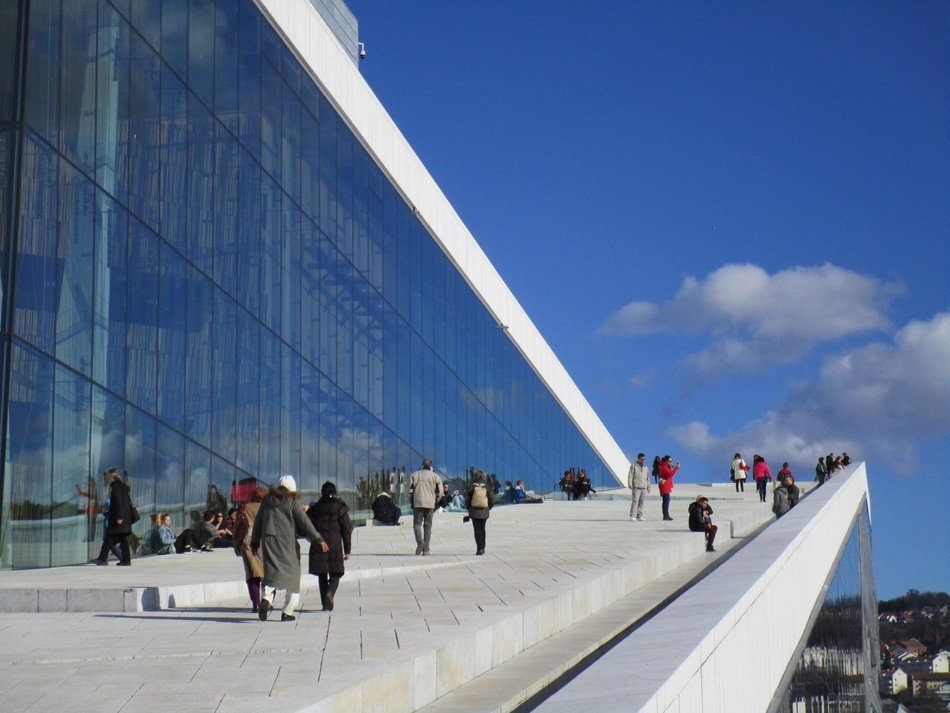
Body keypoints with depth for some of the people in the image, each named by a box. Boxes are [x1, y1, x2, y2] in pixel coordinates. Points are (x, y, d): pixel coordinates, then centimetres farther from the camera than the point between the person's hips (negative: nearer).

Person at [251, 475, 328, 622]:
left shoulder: (267, 499, 10)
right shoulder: (293, 502, -3)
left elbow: (258, 521, 15)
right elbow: (304, 522, -8)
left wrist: (255, 541, 24)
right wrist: (318, 539, -7)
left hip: (268, 540, 3)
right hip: (287, 541, -3)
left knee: (271, 572, 2)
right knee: (291, 574, 7)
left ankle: (266, 599, -28)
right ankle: (287, 612, 5)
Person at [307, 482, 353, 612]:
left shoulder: (315, 508, 5)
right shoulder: (340, 508, -1)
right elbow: (346, 530, -2)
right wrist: (347, 550, 2)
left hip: (318, 546, 2)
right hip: (335, 546, -2)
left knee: (322, 575, 11)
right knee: (335, 574, 7)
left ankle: (325, 604, 8)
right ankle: (330, 592, -21)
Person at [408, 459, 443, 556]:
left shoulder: (414, 475, 8)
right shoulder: (435, 476, 6)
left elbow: (410, 490, 1)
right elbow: (440, 492, 0)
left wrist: (412, 501, 12)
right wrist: (435, 502, 13)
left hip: (417, 503, -1)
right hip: (430, 504, 1)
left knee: (417, 523, 0)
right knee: (428, 525, 7)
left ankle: (420, 541, -27)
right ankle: (425, 549, 4)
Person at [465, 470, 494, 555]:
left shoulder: (471, 486, -6)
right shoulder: (486, 487, -2)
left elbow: (467, 499, -5)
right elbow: (492, 499, -2)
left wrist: (469, 509, 7)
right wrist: (488, 508, 12)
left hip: (474, 512, -2)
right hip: (484, 512, 2)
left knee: (477, 530, 1)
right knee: (482, 530, 16)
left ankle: (479, 549, -9)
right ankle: (482, 548, 21)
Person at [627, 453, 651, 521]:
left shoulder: (645, 468, 19)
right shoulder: (634, 466, 2)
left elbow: (648, 478, 24)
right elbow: (630, 475, -4)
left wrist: (648, 487, 21)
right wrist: (630, 484, -15)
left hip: (644, 488, 6)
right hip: (636, 487, -5)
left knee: (641, 503, 5)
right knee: (635, 501, -11)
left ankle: (639, 515, 10)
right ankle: (632, 516, -11)